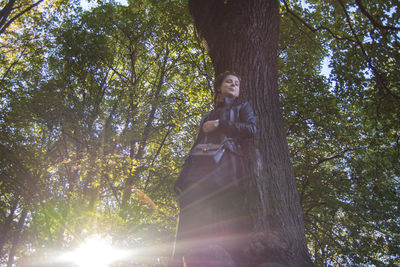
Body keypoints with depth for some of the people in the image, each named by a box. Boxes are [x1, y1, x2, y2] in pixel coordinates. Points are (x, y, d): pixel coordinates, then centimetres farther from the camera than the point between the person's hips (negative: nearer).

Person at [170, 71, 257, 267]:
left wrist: (219, 125, 0)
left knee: (227, 216, -21)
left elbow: (251, 129, 3)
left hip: (226, 164, -3)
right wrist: (186, 171, 13)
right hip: (201, 165, 4)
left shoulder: (242, 107, 24)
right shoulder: (208, 116, 35)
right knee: (192, 213, -17)